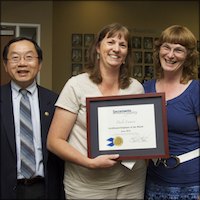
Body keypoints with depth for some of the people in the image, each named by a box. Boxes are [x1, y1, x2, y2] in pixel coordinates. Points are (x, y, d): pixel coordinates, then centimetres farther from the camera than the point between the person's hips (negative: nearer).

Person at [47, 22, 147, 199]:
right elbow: (54, 141, -9)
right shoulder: (77, 85, -9)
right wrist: (90, 163, -21)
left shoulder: (136, 87, 2)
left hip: (132, 181, 4)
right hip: (87, 185, -3)